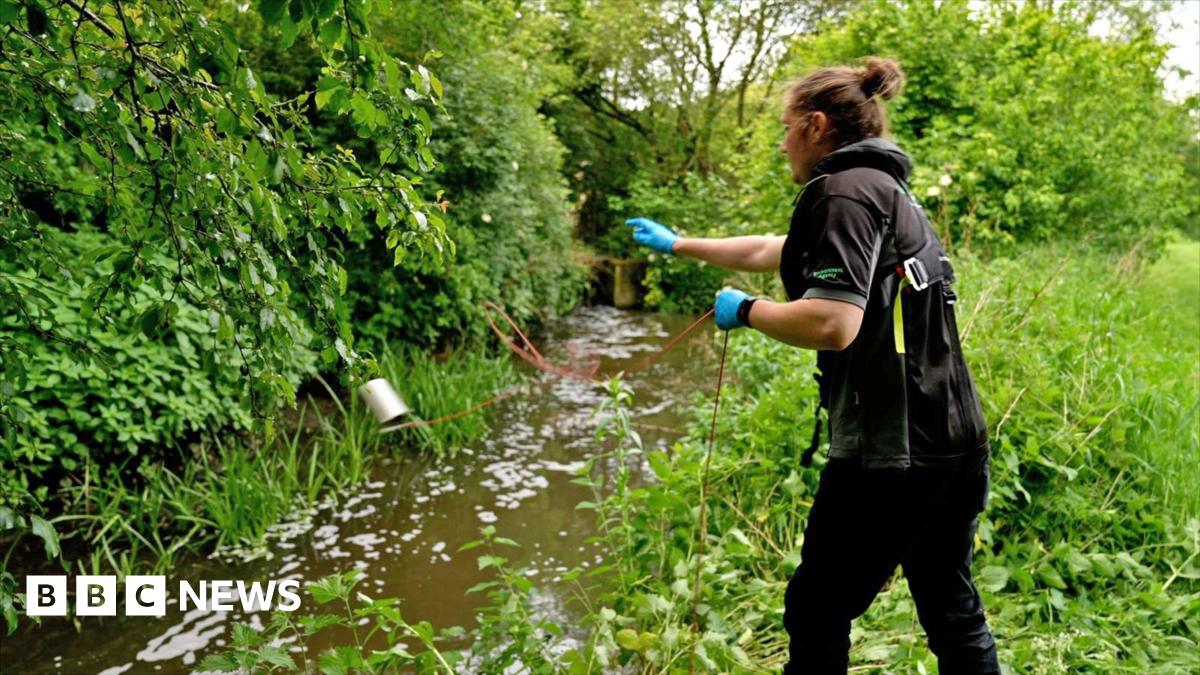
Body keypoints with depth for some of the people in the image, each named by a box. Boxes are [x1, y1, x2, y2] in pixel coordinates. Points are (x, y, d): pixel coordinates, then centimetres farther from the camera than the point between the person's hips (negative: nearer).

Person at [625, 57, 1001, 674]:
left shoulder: (848, 190, -11)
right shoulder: (885, 190, 19)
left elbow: (832, 324, -25)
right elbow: (770, 251, 29)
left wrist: (745, 311, -7)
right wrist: (676, 243, 37)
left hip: (891, 454, -9)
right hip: (955, 447, 10)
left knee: (817, 612, 8)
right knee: (952, 611, 20)